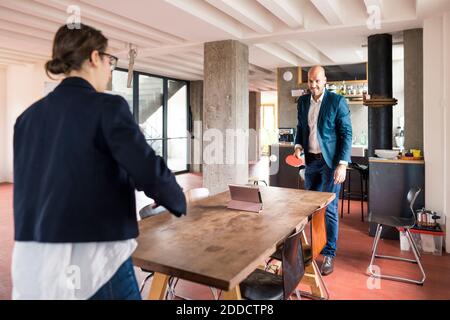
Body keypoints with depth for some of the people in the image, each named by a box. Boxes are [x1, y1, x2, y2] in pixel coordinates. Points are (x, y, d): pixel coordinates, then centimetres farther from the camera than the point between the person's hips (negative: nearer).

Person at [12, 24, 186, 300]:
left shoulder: (28, 117, 8)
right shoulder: (107, 106, -12)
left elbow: (28, 186, 13)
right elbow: (150, 171, -19)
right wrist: (179, 201, 1)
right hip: (93, 259, -6)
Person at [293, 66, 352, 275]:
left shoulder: (337, 101, -8)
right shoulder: (303, 101, 8)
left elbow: (346, 133, -10)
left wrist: (342, 164, -17)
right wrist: (298, 146, -2)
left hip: (330, 161, -5)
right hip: (310, 160, 5)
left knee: (329, 208, -3)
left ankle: (329, 254, 9)